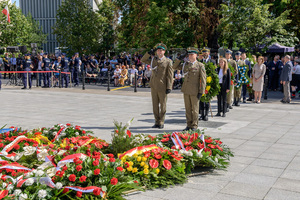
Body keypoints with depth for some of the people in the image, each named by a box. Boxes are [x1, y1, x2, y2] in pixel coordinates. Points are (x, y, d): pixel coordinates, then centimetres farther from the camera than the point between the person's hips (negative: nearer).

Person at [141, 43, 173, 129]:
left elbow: (170, 75, -5)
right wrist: (149, 52, 5)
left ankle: (161, 122, 15)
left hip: (162, 86, -4)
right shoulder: (153, 59, 12)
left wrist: (169, 87, -11)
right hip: (153, 85, 4)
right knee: (155, 104, 8)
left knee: (162, 105, 4)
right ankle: (157, 122, 17)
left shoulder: (168, 61, -2)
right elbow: (143, 60, 18)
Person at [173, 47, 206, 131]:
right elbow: (175, 67, 19)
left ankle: (194, 126, 14)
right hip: (186, 90, 5)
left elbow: (203, 79, -5)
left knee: (195, 109, 4)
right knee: (188, 109, 10)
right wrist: (180, 59, 4)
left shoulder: (200, 65, -3)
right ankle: (189, 125, 19)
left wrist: (201, 92, -10)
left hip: (194, 91, -4)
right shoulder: (185, 64, 11)